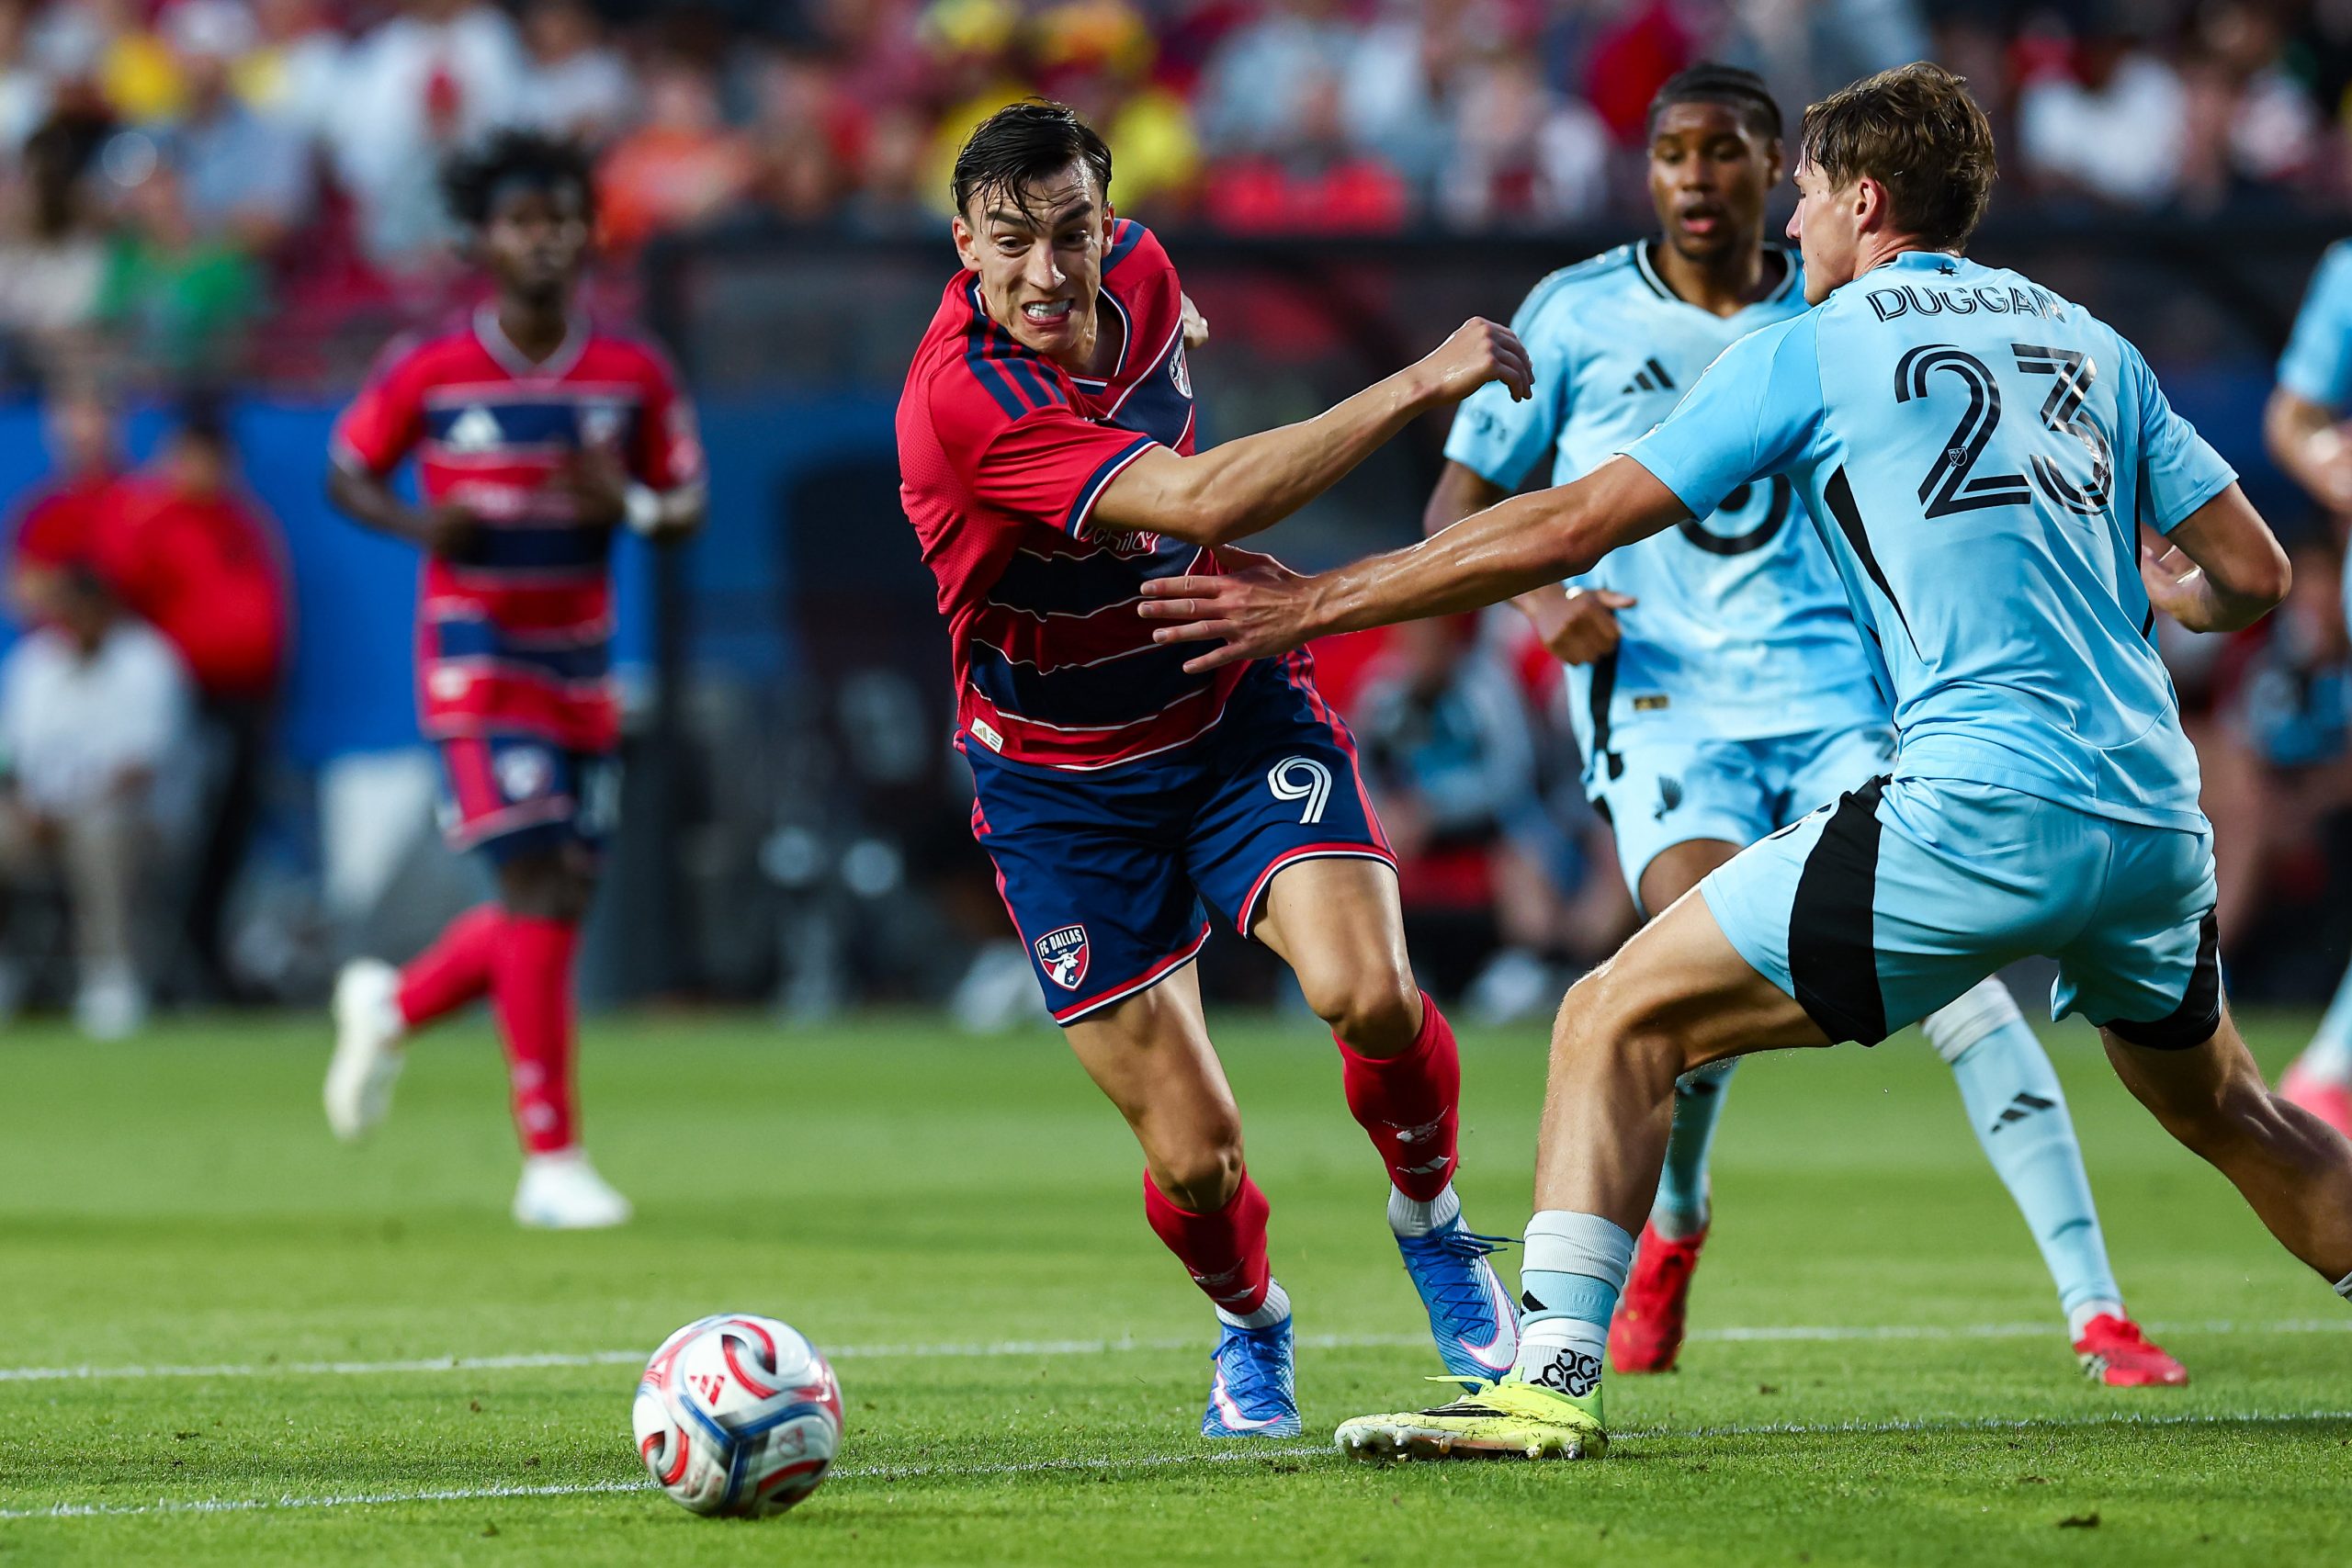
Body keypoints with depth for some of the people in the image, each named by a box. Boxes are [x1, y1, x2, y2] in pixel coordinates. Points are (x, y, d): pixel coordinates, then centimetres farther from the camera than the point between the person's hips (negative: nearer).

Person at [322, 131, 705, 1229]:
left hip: (583, 664, 5)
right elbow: (349, 476, 5)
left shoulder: (633, 377, 1)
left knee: (565, 896, 8)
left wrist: (629, 507, -17)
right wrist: (420, 525, -16)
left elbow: (686, 508, 7)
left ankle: (393, 1005, 38)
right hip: (478, 655, -5)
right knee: (538, 882, -14)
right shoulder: (429, 372, -6)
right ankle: (550, 1160, -10)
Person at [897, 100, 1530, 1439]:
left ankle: (1430, 1218, 7)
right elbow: (1202, 501, -40)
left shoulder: (1138, 273, -8)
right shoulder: (963, 398, -30)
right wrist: (1421, 386, -37)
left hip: (1234, 714, 4)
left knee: (1368, 992, -25)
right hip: (1064, 787, -4)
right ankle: (1251, 1327, 30)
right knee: (1195, 1159, -6)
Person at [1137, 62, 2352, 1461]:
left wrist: (1319, 602, 8)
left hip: (1983, 810, -6)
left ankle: (1557, 1377, -15)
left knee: (1618, 1022, -1)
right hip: (2158, 826, 6)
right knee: (2223, 1109, 31)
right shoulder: (2091, 344, 18)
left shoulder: (1812, 350, 4)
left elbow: (1574, 526, 2)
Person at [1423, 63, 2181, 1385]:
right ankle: (1674, 1222, 11)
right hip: (1661, 696, -1)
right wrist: (1546, 603, -9)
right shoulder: (1579, 315, 4)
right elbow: (1461, 501, 9)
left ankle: (2097, 1309, -16)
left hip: (1835, 690, 1)